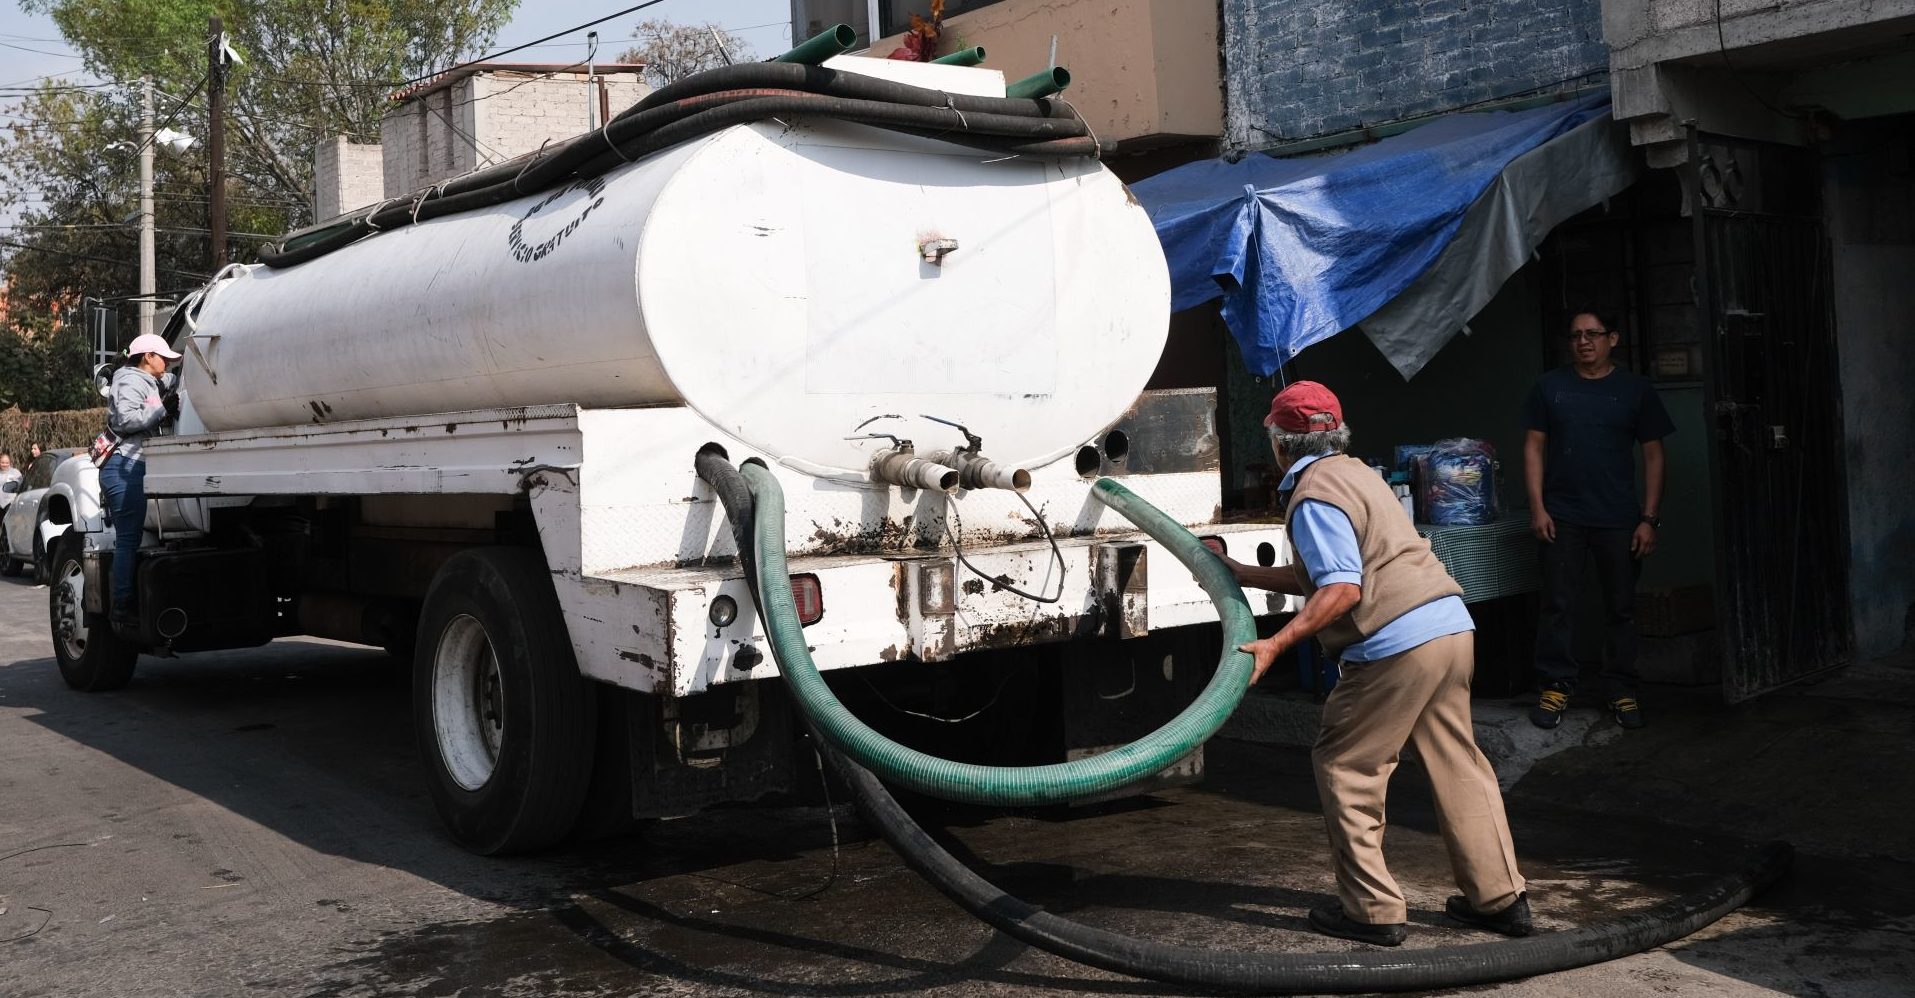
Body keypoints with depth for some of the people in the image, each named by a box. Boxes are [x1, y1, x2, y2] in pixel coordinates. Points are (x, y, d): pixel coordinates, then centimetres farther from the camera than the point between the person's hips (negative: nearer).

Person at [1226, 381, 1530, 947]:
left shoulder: (1314, 495, -9)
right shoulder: (1353, 472, 22)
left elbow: (1341, 590, -19)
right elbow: (1319, 577, 27)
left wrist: (1274, 645, -19)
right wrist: (1238, 573, 33)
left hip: (1396, 646, -9)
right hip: (1453, 628, 10)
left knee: (1343, 767, 3)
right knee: (1457, 764, 16)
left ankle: (1373, 910, 7)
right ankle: (1500, 898, 23)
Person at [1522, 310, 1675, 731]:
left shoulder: (1636, 389, 4)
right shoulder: (1550, 387, 5)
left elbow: (1653, 455, 4)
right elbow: (1534, 446, 5)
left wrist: (1650, 518, -3)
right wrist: (1537, 507, -4)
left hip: (1619, 520, 0)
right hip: (1562, 517, 0)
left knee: (1622, 608, 6)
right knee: (1558, 605, 0)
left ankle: (1621, 692, 16)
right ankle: (1554, 688, 8)